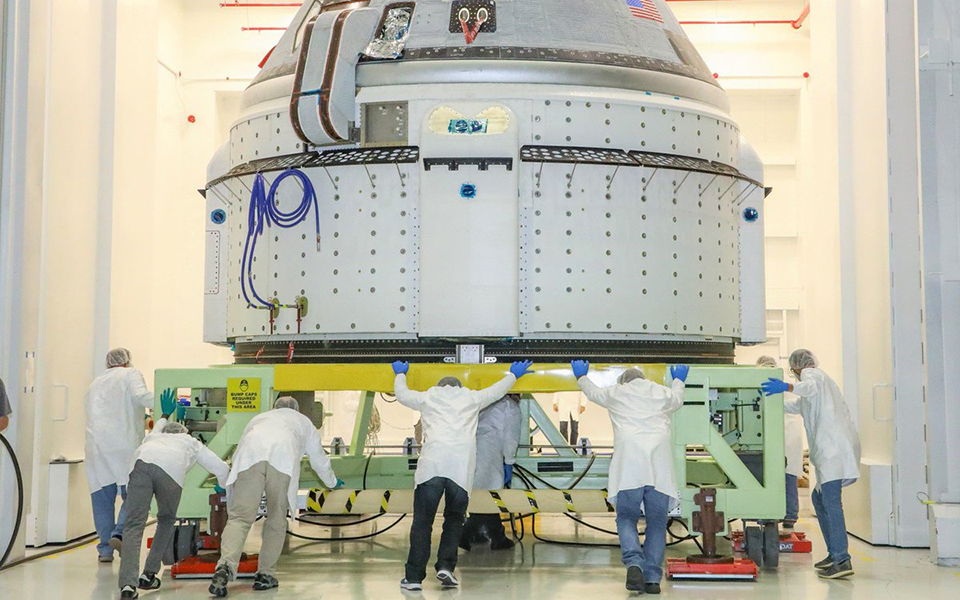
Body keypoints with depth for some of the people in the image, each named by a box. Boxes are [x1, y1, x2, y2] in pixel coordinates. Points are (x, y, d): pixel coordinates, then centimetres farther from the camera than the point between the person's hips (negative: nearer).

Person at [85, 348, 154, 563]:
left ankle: (105, 549, 6)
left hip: (97, 446, 5)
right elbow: (141, 396, -11)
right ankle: (120, 533, -19)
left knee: (102, 497, 6)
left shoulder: (95, 384, 27)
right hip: (125, 445, -5)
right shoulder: (130, 374, 9)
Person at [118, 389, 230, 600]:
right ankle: (149, 575, 19)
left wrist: (165, 415, 91)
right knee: (167, 520, 24)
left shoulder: (155, 436, 45)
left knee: (133, 526, -3)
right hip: (171, 469, -1)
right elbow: (222, 469, 33)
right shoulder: (192, 442, 38)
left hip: (141, 462, 2)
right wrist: (222, 486, 55)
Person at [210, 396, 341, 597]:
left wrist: (225, 485, 70)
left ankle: (226, 565, -27)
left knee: (239, 517, -7)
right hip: (283, 458, -1)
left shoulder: (258, 418, 44)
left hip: (250, 457, 1)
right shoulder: (303, 421, 41)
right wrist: (332, 483, 67)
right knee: (276, 520, 11)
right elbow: (319, 460, 48)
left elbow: (237, 453, 53)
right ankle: (266, 573, 8)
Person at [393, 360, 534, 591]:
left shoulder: (428, 396, 23)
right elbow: (497, 390, 40)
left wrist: (401, 374, 60)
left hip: (432, 462, 0)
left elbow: (402, 394, 40)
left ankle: (414, 577, -2)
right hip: (462, 466, 1)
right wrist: (513, 375, 59)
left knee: (422, 520, 1)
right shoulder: (472, 397, 23)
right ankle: (446, 566, 0)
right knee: (454, 518, 14)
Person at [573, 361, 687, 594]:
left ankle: (634, 564, -21)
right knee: (657, 523, 5)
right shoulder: (662, 393, 22)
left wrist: (582, 377, 59)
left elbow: (593, 392, 37)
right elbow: (678, 398, 46)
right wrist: (678, 380, 68)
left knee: (626, 518, 2)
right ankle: (652, 578, 0)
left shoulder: (616, 393, 17)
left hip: (629, 464, -2)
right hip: (660, 466, 2)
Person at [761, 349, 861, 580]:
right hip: (832, 448, 10)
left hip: (833, 446, -10)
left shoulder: (811, 373, 2)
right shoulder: (818, 376, 32)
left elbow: (811, 387, -25)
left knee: (831, 502, -16)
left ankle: (842, 561, -23)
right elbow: (798, 406, 44)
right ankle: (834, 553, 18)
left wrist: (787, 387, -41)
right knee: (819, 498, 17)